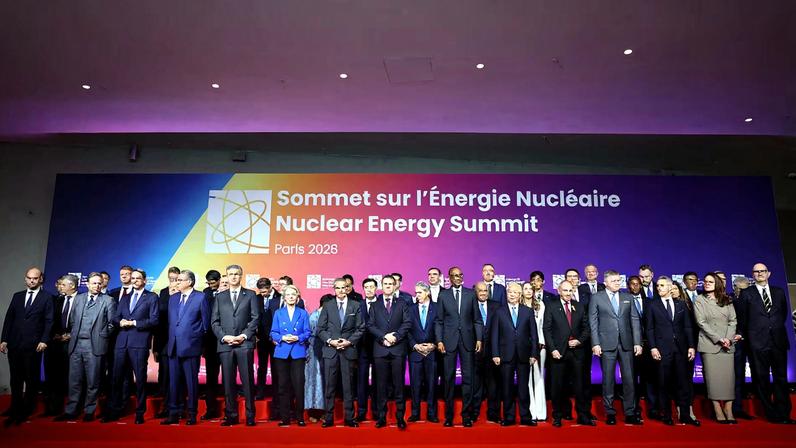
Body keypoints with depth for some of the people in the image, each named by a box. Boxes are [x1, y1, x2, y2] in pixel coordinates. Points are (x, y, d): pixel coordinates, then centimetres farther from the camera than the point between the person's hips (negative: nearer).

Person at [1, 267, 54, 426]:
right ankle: (15, 412, 16)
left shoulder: (47, 297, 1)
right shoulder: (17, 296, 13)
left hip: (33, 346, -3)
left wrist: (44, 341, -13)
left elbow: (48, 321, -4)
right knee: (15, 380, 8)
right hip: (14, 344, 4)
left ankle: (26, 412, 16)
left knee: (31, 380, 4)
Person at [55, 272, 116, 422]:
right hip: (76, 343, 4)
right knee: (74, 379, 7)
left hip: (94, 345, -3)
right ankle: (71, 411, 16)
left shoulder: (108, 300, 2)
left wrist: (102, 337, -6)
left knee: (92, 381, 2)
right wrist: (72, 334, 6)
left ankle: (89, 411, 12)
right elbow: (72, 320, 16)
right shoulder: (78, 298, 14)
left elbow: (111, 323, 0)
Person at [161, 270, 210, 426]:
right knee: (174, 381, 9)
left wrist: (196, 337, 0)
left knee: (191, 381, 2)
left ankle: (192, 415, 11)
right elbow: (170, 321, 17)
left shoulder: (200, 298, -4)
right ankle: (173, 414, 18)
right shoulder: (173, 298, 13)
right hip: (173, 346, 5)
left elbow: (205, 322, -1)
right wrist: (171, 339, 10)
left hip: (190, 346, -5)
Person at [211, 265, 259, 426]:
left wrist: (244, 336, -9)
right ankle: (231, 416, 13)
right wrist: (224, 337, -6)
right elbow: (214, 321, 9)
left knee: (247, 380, -2)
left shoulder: (251, 295, 9)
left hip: (245, 343, -2)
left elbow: (255, 318, 2)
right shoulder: (220, 297, 15)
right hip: (225, 344, 2)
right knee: (228, 382, 4)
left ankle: (250, 416, 5)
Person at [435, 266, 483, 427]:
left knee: (467, 378, 2)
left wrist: (479, 339, -1)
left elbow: (477, 319, 7)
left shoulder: (471, 294, 7)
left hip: (467, 340, 1)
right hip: (449, 341, -1)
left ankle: (466, 415, 12)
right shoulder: (443, 295, 5)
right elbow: (439, 321, 4)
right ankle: (449, 415, 13)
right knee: (449, 378, 4)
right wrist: (439, 340, -5)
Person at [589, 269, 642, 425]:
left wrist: (637, 342, 0)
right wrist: (595, 344, -8)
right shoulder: (596, 298, 2)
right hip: (607, 344, -2)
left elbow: (635, 321, 8)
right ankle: (610, 413, 14)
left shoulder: (628, 297, 11)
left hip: (626, 344, 3)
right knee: (608, 379, 3)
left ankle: (630, 413, 15)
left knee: (629, 379, 4)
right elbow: (593, 323, -1)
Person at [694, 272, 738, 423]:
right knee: (712, 377, -5)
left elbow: (733, 320, 8)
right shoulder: (699, 300, 3)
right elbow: (701, 323, -4)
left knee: (729, 376, -2)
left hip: (727, 344, 3)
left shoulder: (726, 300, 13)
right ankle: (718, 411, 0)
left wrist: (728, 338, -7)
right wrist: (718, 339, -11)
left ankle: (728, 411, 4)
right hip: (709, 343, -3)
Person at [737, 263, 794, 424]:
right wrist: (746, 336, 9)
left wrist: (777, 327, 14)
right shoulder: (747, 294, 3)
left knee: (781, 377, 4)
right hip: (758, 342, -2)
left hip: (778, 340, 3)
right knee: (762, 379, 1)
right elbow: (742, 318, 7)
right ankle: (772, 414, 8)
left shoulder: (779, 292, 11)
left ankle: (783, 414, 9)